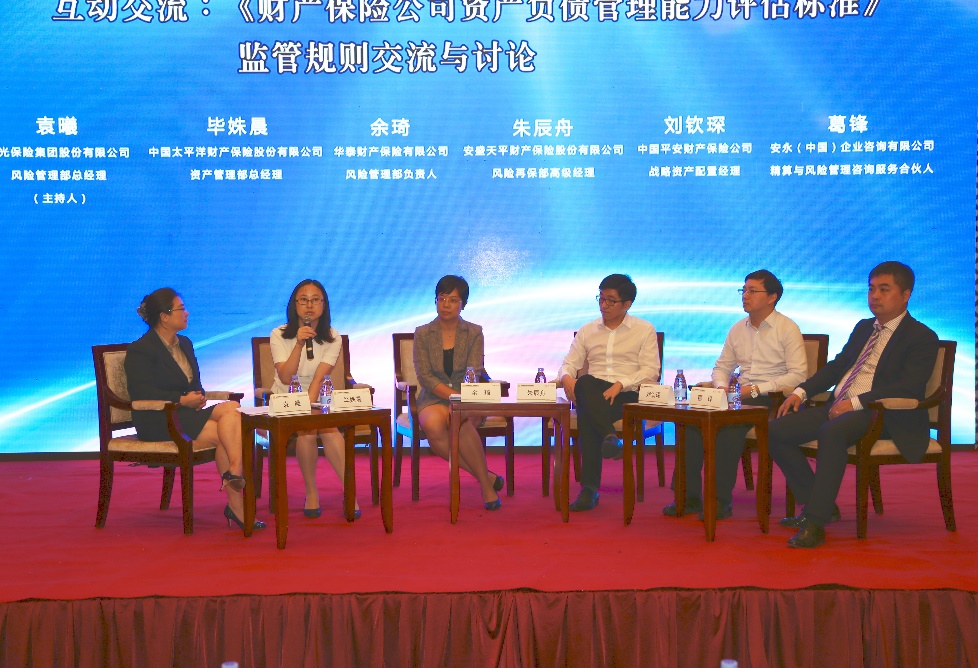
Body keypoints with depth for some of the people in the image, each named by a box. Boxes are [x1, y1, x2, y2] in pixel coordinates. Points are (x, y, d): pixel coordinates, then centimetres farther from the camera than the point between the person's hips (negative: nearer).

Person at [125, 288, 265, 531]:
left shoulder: (185, 344, 20)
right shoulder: (140, 350, -4)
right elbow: (141, 394, -15)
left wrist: (199, 395, -4)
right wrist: (182, 400, -19)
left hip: (187, 412, 7)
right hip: (158, 421, -7)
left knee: (232, 408, -24)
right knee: (224, 434, -26)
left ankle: (235, 472, -33)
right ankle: (236, 504, -27)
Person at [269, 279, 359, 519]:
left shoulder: (332, 338, 1)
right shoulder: (279, 335, -2)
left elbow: (319, 378, -12)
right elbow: (285, 377, -16)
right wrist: (299, 344, -27)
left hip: (318, 400, 1)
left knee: (328, 429, -32)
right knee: (306, 430, -31)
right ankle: (311, 493, -14)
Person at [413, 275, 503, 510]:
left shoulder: (474, 333, 6)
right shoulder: (423, 334, 6)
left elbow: (474, 373, -6)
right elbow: (425, 376, -5)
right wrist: (453, 395, -19)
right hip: (434, 398, 1)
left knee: (460, 420, -36)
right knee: (433, 425, -35)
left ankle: (487, 486, -21)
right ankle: (485, 477, -22)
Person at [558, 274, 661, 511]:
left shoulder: (644, 330, 10)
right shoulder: (587, 331, 21)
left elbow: (651, 371, -1)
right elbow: (569, 363, 15)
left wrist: (620, 384, -18)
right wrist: (566, 377, -11)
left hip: (629, 396, -3)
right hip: (593, 395, 3)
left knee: (586, 414, -36)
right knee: (585, 383, -37)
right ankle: (609, 435, -42)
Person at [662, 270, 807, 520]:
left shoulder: (788, 329, -3)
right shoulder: (737, 329, 16)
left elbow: (798, 374, -11)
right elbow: (722, 366, 22)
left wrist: (757, 389, -17)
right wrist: (721, 386, -1)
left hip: (771, 399, -6)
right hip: (740, 397, 6)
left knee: (729, 424, -33)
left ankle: (722, 499, -24)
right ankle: (689, 495, -17)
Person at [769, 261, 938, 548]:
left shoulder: (922, 337, -3)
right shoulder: (863, 328, 22)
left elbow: (908, 387, -16)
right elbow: (837, 365, 23)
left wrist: (855, 402, -24)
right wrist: (801, 391, 6)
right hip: (839, 407, 8)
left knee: (832, 432, -39)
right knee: (776, 431, -8)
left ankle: (815, 523, -33)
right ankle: (820, 505, 2)